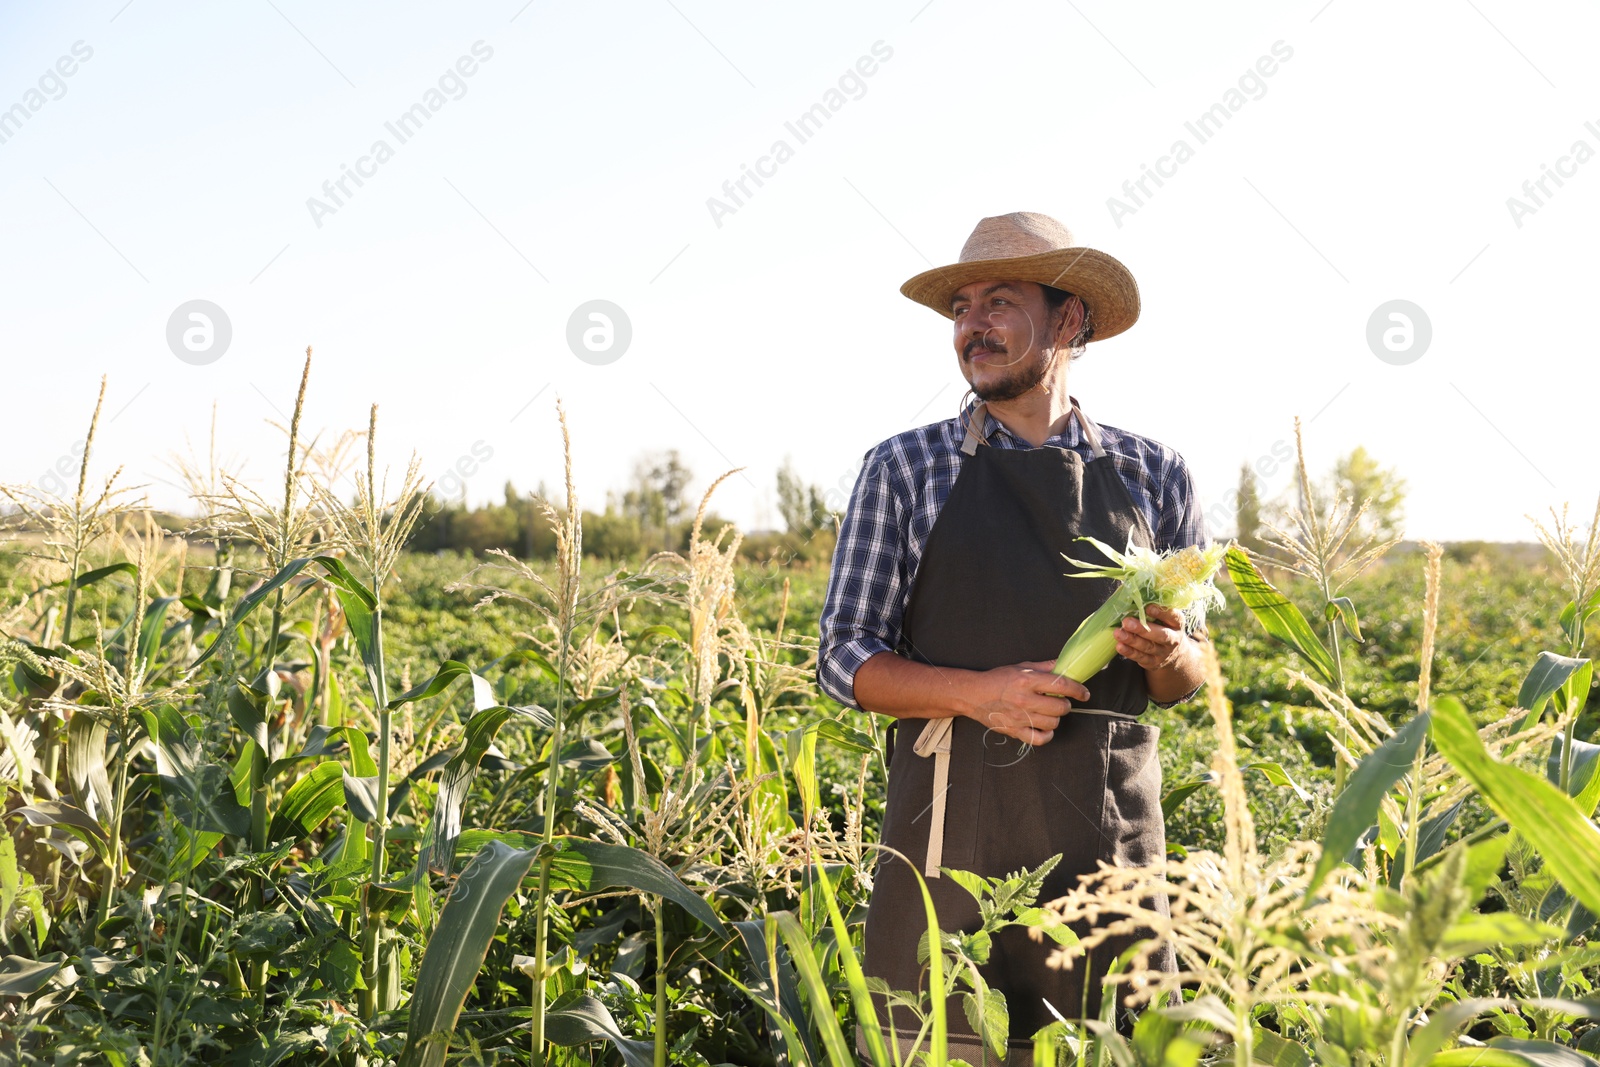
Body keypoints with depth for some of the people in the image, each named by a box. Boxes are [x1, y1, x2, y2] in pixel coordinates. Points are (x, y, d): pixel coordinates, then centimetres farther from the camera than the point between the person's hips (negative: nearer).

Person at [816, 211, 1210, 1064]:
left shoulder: (1153, 474, 10)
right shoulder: (904, 469, 4)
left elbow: (1190, 679, 16)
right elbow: (843, 659, 2)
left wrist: (1168, 653, -7)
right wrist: (978, 692, -13)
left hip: (1110, 824, 2)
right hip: (956, 818, -1)